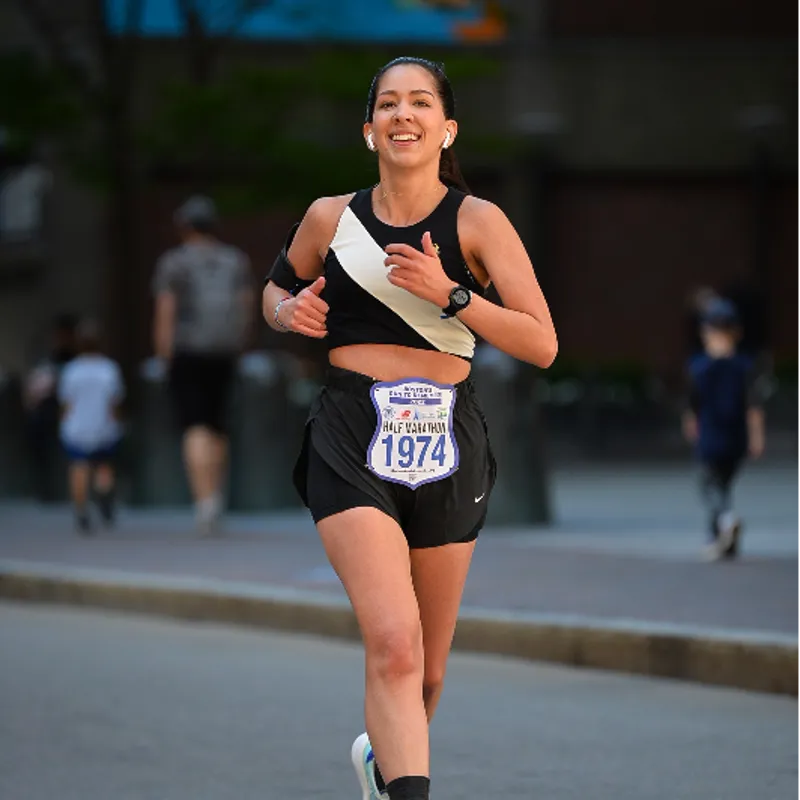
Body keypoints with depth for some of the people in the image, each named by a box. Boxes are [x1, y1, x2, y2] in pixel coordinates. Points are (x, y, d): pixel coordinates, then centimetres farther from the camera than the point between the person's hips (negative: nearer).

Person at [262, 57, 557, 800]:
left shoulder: (477, 222, -1)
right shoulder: (330, 218, 5)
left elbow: (542, 344, -7)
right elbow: (276, 289, 25)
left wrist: (449, 294, -18)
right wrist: (289, 312, 2)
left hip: (445, 441, 1)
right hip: (352, 440, -1)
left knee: (428, 666, 15)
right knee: (394, 644, -23)